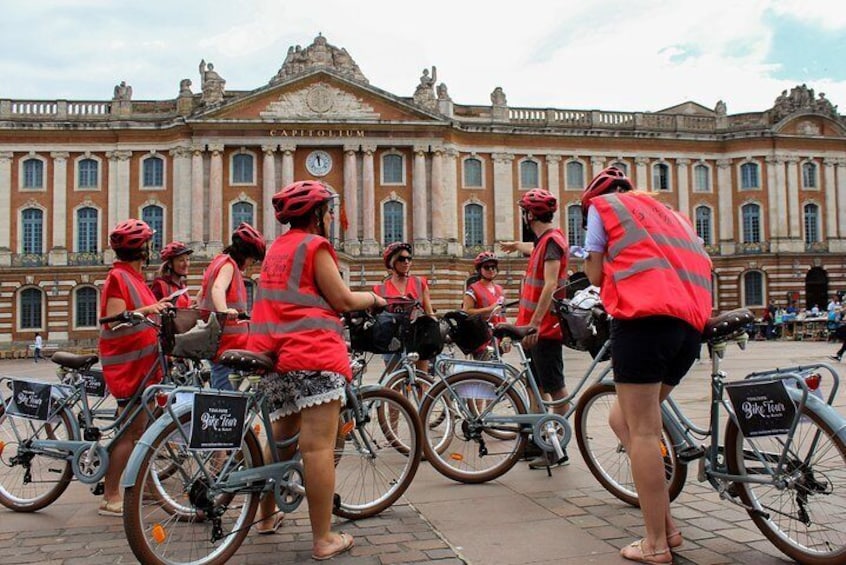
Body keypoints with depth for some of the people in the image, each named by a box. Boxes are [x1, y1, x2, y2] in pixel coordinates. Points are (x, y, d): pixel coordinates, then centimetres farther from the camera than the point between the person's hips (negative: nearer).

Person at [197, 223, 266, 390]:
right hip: (229, 339, -10)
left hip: (215, 338, 10)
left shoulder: (218, 261, 19)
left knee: (219, 389, 14)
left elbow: (200, 297, 30)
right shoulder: (229, 264, -10)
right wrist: (224, 311, -49)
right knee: (227, 390, -11)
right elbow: (218, 289, -31)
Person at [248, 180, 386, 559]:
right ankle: (323, 540, -3)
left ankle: (266, 517, 34)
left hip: (272, 350, 9)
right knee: (318, 446, -7)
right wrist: (372, 298, 14)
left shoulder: (276, 248, 20)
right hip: (313, 350, -9)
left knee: (280, 437, 22)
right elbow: (343, 300, -4)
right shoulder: (315, 245, -4)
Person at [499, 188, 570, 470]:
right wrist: (516, 245, 62)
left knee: (555, 388, -3)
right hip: (537, 327, 10)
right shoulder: (545, 240, 14)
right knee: (538, 387, 14)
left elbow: (550, 284, -25)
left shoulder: (552, 240, -15)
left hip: (545, 328, -10)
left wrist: (535, 322, -30)